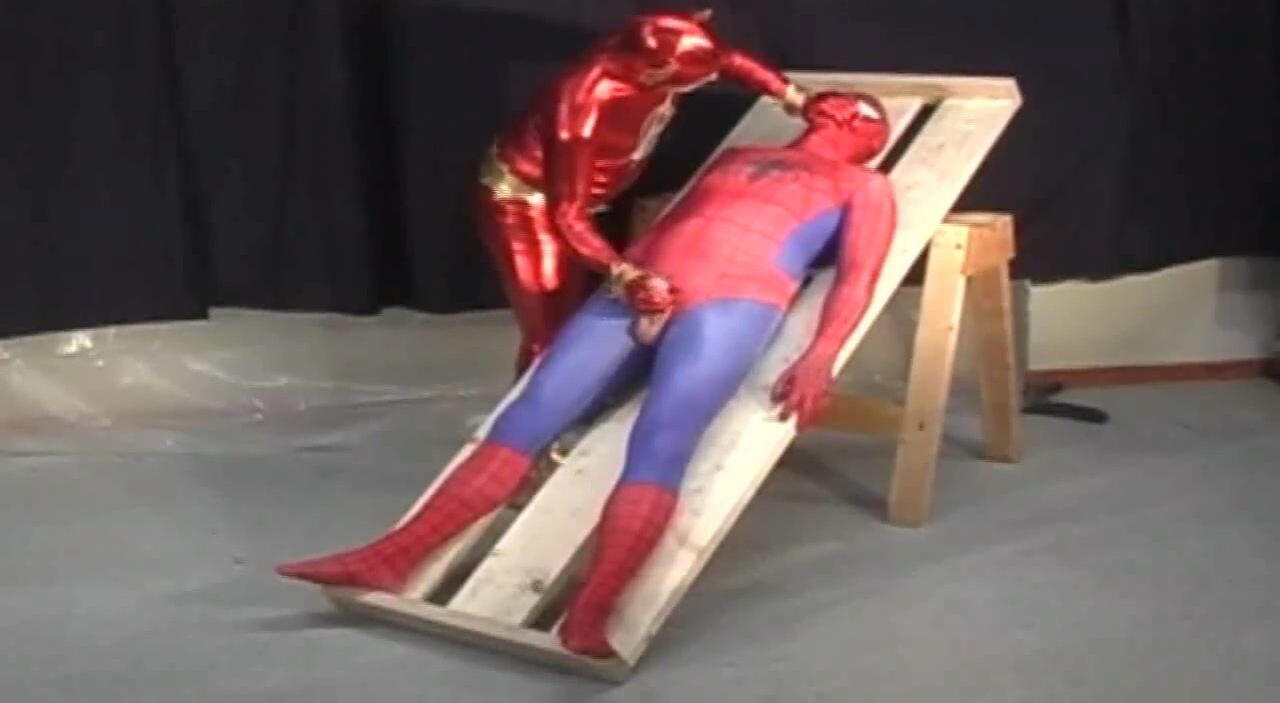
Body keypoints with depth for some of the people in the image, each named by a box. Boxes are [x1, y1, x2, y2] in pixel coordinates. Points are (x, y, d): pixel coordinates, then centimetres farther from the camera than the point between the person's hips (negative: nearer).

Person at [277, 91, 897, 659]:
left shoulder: (863, 186, 20)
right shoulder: (737, 158, 35)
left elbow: (857, 278, 3)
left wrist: (818, 358, -14)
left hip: (732, 299, -5)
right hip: (635, 292, 5)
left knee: (659, 441, -29)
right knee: (529, 415, -9)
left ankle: (586, 618, -45)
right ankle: (391, 559, -12)